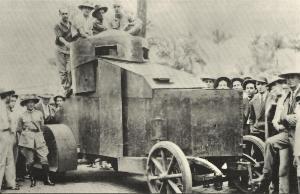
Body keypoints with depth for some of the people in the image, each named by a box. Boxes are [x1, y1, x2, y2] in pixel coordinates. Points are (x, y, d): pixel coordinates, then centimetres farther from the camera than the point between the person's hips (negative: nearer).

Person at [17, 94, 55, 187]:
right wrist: (26, 133, 9)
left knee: (44, 159, -6)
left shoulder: (39, 113, 8)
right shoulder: (22, 116, 5)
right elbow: (19, 129, 14)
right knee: (30, 161, 0)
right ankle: (32, 180, 12)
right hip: (27, 140, -1)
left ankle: (47, 179, 1)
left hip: (39, 138, 1)